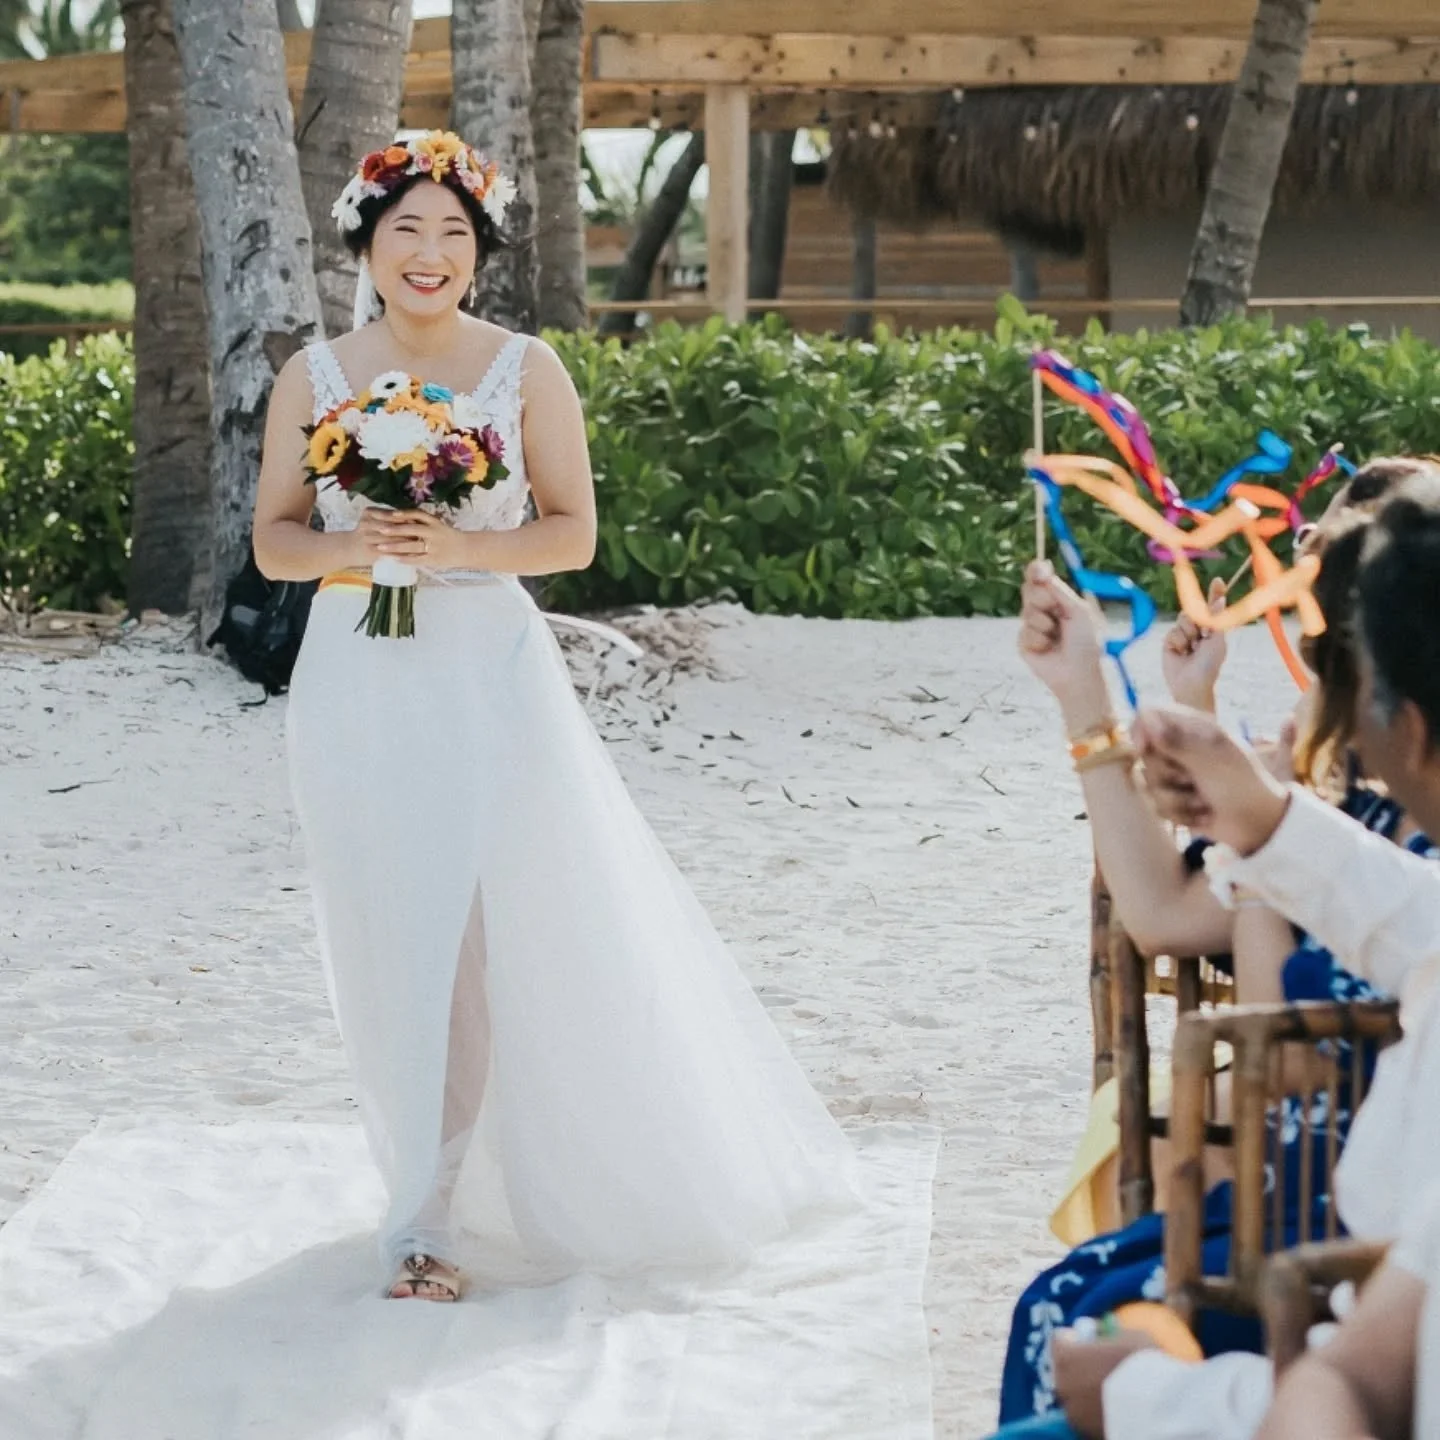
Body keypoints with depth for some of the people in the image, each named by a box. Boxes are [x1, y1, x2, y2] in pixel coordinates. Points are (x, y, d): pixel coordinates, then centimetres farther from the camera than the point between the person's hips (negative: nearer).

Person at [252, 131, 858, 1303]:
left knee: (511, 936, -5)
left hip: (491, 677, -1)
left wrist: (461, 546, -16)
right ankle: (428, 1190, 19)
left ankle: (431, 1213, 3)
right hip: (359, 687, 2)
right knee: (392, 943, 5)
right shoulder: (313, 379, 3)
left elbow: (573, 534, 0)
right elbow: (273, 542, 6)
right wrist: (350, 548, -15)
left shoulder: (526, 371, -1)